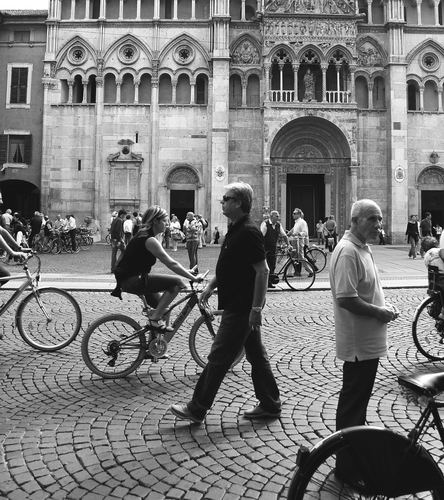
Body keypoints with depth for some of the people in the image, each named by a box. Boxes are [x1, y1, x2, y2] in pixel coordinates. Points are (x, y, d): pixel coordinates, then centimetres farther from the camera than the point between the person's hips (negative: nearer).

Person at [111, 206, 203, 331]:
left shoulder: (145, 235, 13)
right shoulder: (149, 240, -19)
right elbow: (171, 264, -22)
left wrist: (188, 272, 16)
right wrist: (193, 278, -17)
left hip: (129, 278, 10)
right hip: (130, 280, -10)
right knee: (176, 283, -16)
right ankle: (155, 318, -10)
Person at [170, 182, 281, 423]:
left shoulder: (249, 232, -19)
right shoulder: (235, 229, 12)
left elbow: (262, 271, -22)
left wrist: (256, 308, -23)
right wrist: (210, 286, 17)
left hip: (241, 308, -10)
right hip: (238, 305, 10)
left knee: (219, 358, 0)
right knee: (256, 355, 16)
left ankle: (197, 409, 13)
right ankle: (270, 405, 29)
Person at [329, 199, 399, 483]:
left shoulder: (362, 248, 11)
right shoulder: (348, 252, -21)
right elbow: (346, 299, -28)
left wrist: (384, 307, 5)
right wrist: (380, 312, -17)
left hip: (368, 341, 10)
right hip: (359, 342, -10)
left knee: (358, 399, 22)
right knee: (353, 405, 3)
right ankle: (348, 468, 19)